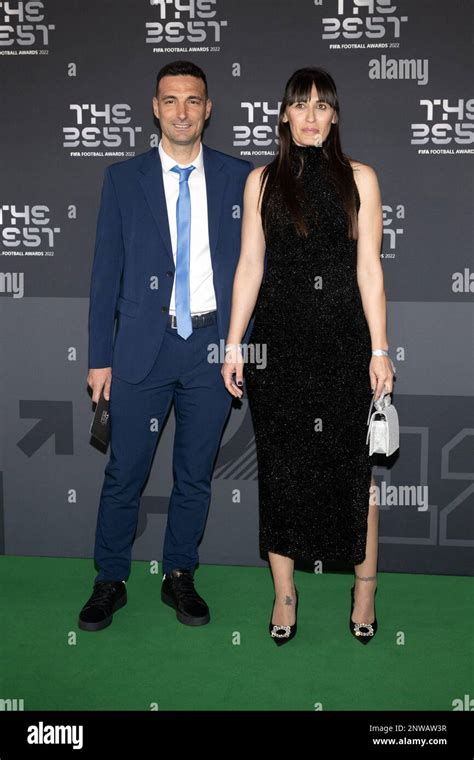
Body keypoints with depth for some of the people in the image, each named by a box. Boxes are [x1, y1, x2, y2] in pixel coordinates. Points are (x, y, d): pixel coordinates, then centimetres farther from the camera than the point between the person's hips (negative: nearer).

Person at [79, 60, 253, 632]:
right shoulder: (122, 179, 4)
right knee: (124, 472, 5)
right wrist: (100, 356, -1)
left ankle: (179, 577, 28)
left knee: (196, 473, 11)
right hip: (143, 347, 0)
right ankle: (110, 581, 23)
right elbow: (106, 273, 3)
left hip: (213, 345, 1)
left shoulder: (238, 177, 5)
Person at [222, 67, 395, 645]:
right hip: (277, 340, 1)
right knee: (279, 463, 6)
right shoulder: (262, 181, 8)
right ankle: (284, 593, 20)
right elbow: (250, 266, 5)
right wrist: (234, 345, 0)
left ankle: (365, 587, 20)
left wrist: (379, 350, -3)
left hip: (343, 340, -1)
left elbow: (368, 267, 1)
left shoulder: (359, 178, 5)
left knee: (351, 461, 3)